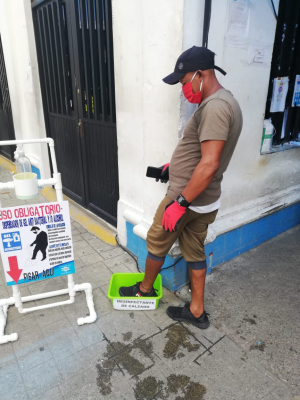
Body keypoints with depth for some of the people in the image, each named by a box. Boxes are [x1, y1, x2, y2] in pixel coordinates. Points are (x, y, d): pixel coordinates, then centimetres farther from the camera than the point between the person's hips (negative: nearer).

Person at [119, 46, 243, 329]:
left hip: (187, 199, -9)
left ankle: (145, 289, 38)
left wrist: (180, 203, -26)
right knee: (195, 252, 18)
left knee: (156, 243, 13)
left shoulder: (214, 107, -22)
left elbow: (209, 164, -29)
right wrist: (178, 165, 21)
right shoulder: (224, 102, 12)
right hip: (206, 201, 9)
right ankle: (197, 311, 32)